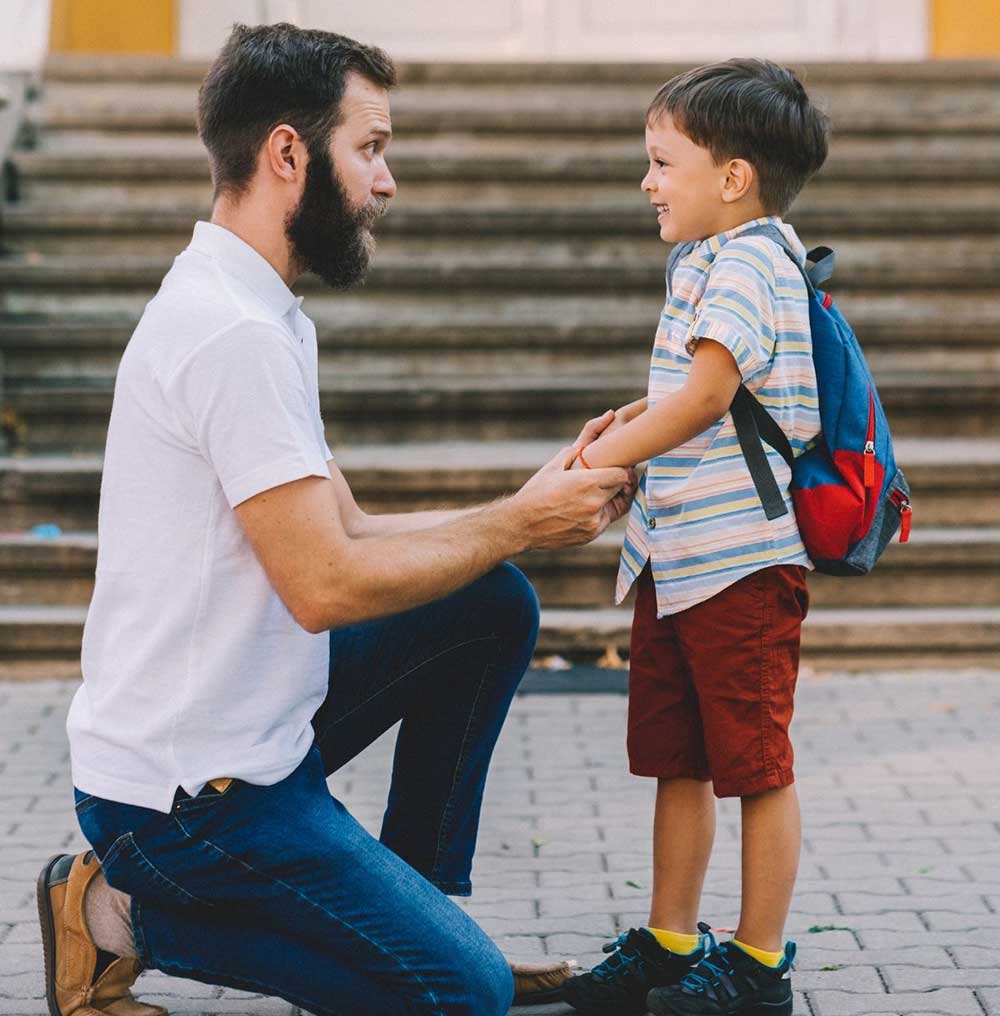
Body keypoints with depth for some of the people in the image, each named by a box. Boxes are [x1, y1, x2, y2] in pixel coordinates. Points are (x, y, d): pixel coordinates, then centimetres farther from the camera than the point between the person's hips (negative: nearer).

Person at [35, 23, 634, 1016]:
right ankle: (126, 917, -2)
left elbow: (346, 532, 11)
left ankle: (416, 902, 16)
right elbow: (327, 584, -24)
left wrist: (533, 507, 2)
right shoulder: (236, 334, -22)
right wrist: (517, 523, -12)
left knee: (493, 605, 11)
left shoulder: (253, 314, 11)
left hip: (250, 729, 10)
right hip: (186, 790, -10)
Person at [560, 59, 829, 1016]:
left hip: (742, 558, -10)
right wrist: (637, 417, 11)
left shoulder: (748, 260, -13)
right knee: (677, 760, 14)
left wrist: (606, 458, -13)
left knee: (756, 765, 1)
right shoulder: (704, 262, 16)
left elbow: (706, 396, -20)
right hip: (675, 555, 10)